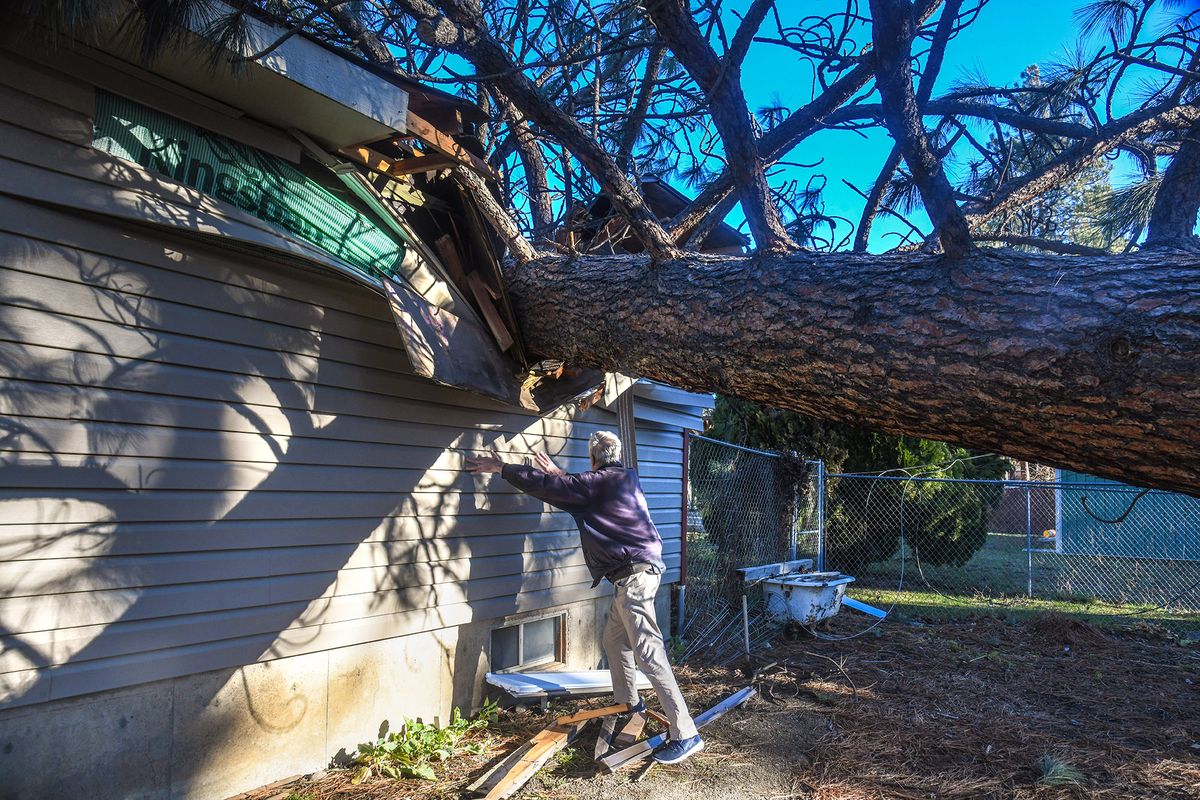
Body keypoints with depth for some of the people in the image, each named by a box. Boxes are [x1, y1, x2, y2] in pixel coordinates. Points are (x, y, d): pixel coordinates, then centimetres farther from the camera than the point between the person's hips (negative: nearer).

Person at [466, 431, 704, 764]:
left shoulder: (597, 482, -11)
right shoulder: (625, 478, 15)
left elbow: (547, 486, -7)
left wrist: (501, 468, 3)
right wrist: (558, 474, 41)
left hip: (633, 576, -10)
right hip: (635, 573, 10)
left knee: (648, 654, -10)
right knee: (614, 641, 23)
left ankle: (685, 735, -10)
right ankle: (629, 703, 36)